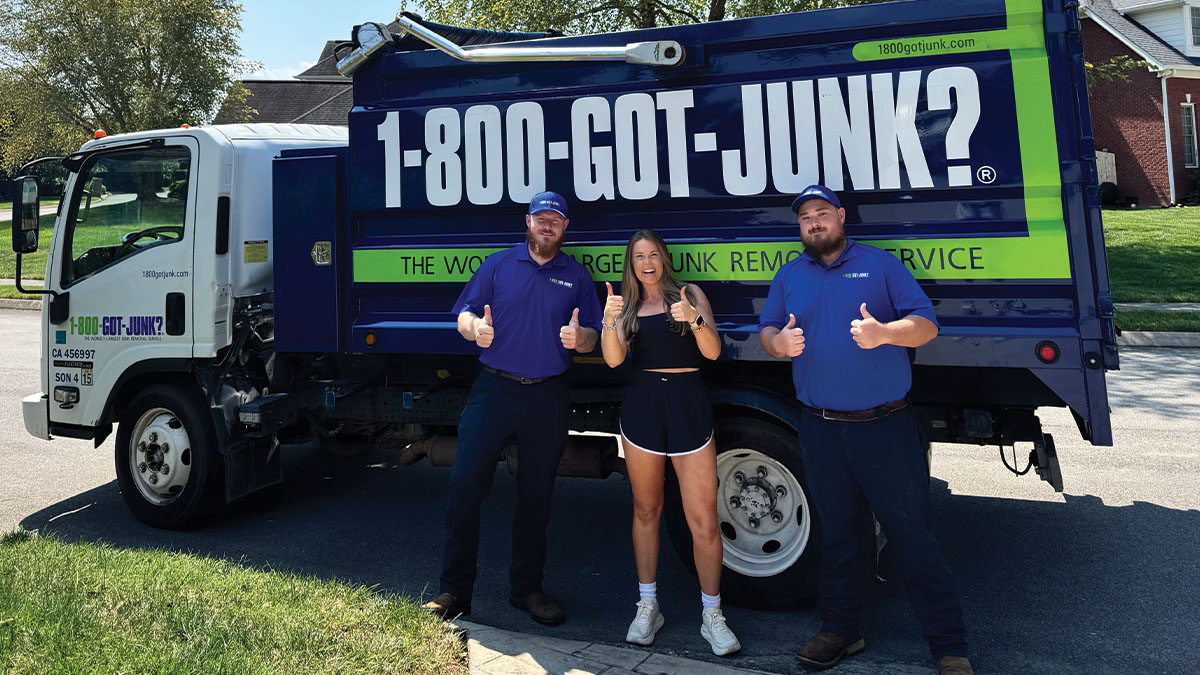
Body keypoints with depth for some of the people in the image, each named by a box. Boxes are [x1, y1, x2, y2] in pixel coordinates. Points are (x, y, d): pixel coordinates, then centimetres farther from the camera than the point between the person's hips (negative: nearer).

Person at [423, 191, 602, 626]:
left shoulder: (577, 277, 10)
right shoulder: (498, 265, 8)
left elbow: (592, 339, 8)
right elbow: (464, 316, 5)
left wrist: (579, 336, -15)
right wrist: (476, 327, -17)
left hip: (548, 398, 1)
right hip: (494, 390, -1)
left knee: (536, 494, 9)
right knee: (465, 484, -6)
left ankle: (527, 587, 24)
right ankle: (454, 591, 7)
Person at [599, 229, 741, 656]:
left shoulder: (690, 296, 5)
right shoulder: (628, 306, 11)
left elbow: (712, 352, -6)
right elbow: (614, 359, -4)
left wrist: (694, 319, -24)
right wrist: (609, 321, -21)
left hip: (688, 407, -2)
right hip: (641, 407, 2)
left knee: (704, 520, -4)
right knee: (646, 510, 10)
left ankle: (712, 615, 11)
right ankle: (647, 607, 24)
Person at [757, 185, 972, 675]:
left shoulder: (880, 264, 3)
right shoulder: (789, 276, 13)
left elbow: (926, 325, -1)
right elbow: (766, 331, 13)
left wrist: (885, 332, -22)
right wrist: (779, 342, -11)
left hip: (885, 427, -3)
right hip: (821, 429, 3)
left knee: (912, 534, 1)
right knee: (839, 534, 15)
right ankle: (840, 629, 30)